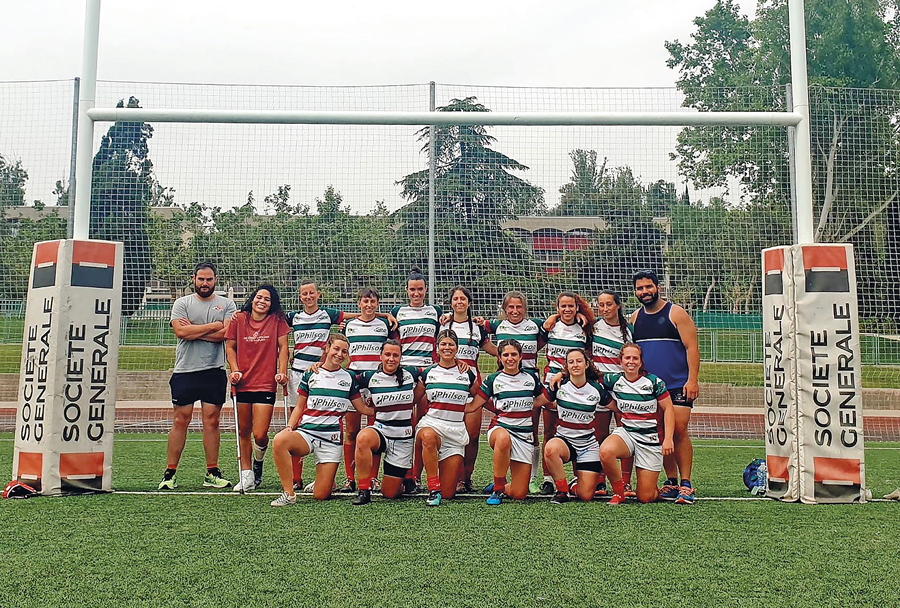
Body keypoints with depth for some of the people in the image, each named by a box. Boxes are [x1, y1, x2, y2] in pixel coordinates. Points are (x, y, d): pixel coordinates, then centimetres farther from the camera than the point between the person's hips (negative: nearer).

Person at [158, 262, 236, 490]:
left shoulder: (226, 304, 8)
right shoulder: (182, 303, 8)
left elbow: (226, 334, -7)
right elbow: (181, 331, -9)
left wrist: (194, 332, -7)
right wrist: (213, 326, -6)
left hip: (214, 371, 1)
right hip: (185, 370, 0)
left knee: (212, 421, 3)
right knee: (180, 420, 0)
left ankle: (212, 474, 9)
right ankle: (170, 473, 8)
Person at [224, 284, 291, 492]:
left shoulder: (277, 321, 3)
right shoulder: (238, 319, 6)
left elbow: (283, 347, 3)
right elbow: (230, 347, 9)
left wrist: (282, 372, -8)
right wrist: (235, 370, -3)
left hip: (266, 385, -2)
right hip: (242, 383, 2)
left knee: (260, 435, -7)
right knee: (243, 432, 10)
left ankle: (258, 462, 26)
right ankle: (246, 475, 23)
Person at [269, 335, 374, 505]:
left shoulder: (349, 378, 11)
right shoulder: (310, 374, 9)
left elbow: (363, 408, 16)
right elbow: (299, 407, 12)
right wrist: (289, 427, -3)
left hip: (332, 438, 0)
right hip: (306, 432, 0)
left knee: (321, 495, -9)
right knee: (279, 441, -36)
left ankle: (323, 482, 29)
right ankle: (289, 494, -23)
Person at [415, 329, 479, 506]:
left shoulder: (467, 374, 7)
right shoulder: (428, 372, 7)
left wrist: (467, 408, 6)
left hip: (455, 431, 1)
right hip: (431, 424, 0)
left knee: (448, 493, -5)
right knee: (428, 437, -42)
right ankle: (433, 489, -29)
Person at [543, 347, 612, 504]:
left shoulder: (597, 388, -2)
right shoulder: (559, 385, -4)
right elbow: (545, 403, 13)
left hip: (588, 443, 0)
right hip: (563, 438, 0)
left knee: (586, 496, -8)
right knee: (551, 448, -39)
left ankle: (578, 477, 28)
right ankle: (562, 491, -17)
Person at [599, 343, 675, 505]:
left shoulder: (653, 382, -6)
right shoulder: (614, 380, 0)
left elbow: (668, 409, -1)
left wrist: (668, 438, -9)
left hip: (650, 438, -2)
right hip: (625, 433, 2)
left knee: (646, 498, -5)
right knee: (606, 451, -36)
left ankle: (655, 487, 35)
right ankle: (619, 492, -9)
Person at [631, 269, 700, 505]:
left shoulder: (676, 313, -1)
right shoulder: (635, 318, 13)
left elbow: (691, 347, -5)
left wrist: (692, 380, -14)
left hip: (678, 385, -4)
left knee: (679, 432, -10)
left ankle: (686, 485, -3)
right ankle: (671, 483, 14)